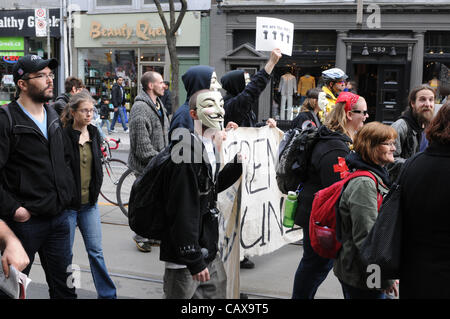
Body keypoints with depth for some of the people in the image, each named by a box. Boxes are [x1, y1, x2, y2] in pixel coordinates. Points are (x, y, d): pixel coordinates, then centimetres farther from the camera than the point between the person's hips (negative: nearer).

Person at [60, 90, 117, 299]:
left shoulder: (94, 134, 7)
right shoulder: (63, 137, -13)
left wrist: (95, 190, 12)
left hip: (90, 203, 5)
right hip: (68, 204, -5)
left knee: (96, 251, 9)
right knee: (65, 254, 7)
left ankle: (107, 295, 16)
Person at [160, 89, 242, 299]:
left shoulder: (210, 148, 9)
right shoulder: (187, 152, -21)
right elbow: (182, 211, -24)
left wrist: (238, 163, 11)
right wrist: (194, 261, -22)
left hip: (209, 254, 9)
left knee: (218, 293, 17)